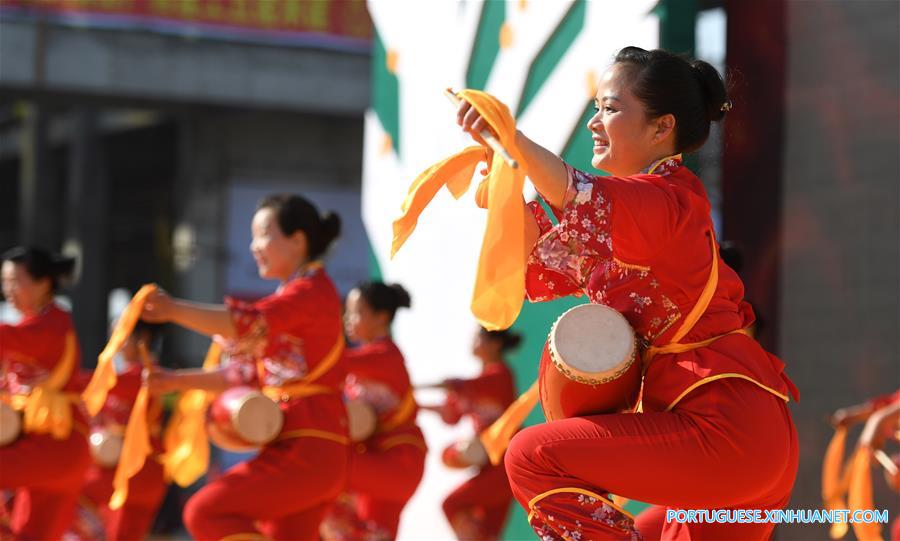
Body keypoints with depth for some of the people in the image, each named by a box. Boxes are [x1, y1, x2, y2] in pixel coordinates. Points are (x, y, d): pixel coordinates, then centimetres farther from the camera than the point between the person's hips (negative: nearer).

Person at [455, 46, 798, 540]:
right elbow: (545, 265, 19)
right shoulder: (629, 210, 20)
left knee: (533, 458, -10)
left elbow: (579, 195, -30)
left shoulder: (667, 198, -9)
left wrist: (509, 135, -41)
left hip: (725, 426, -10)